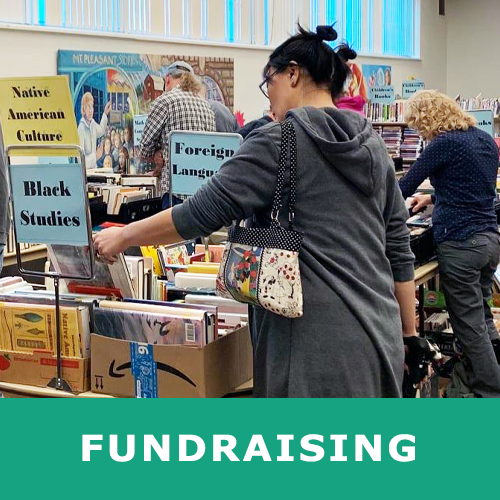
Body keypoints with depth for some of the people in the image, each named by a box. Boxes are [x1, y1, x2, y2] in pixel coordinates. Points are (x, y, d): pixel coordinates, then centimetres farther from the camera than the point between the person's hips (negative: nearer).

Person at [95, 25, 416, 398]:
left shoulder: (279, 142, -8)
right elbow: (399, 250, 13)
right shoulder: (373, 145, 12)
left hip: (320, 337, -7)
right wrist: (409, 336, 18)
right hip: (377, 333, 7)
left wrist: (124, 237, 3)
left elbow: (203, 213, -10)